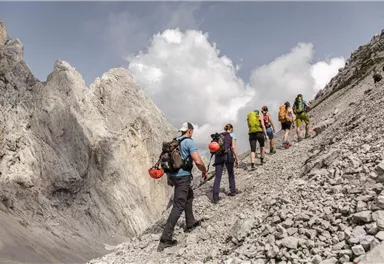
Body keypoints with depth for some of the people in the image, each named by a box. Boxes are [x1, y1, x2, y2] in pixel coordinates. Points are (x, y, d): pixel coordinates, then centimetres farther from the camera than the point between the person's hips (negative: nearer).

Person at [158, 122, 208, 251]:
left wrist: (169, 176, 26)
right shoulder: (190, 142, -10)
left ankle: (190, 223, 37)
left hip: (173, 175, 9)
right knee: (178, 206, -7)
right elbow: (198, 161, -19)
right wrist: (205, 171, -1)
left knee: (189, 196, 28)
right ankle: (165, 238, -9)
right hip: (183, 176, -9)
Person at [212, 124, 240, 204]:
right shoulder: (232, 135, 8)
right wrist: (237, 159, -3)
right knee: (231, 173, 20)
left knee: (218, 176, 0)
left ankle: (215, 197, -8)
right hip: (228, 155, -3)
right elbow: (233, 147, -4)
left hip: (218, 156, 3)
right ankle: (233, 190, 34)